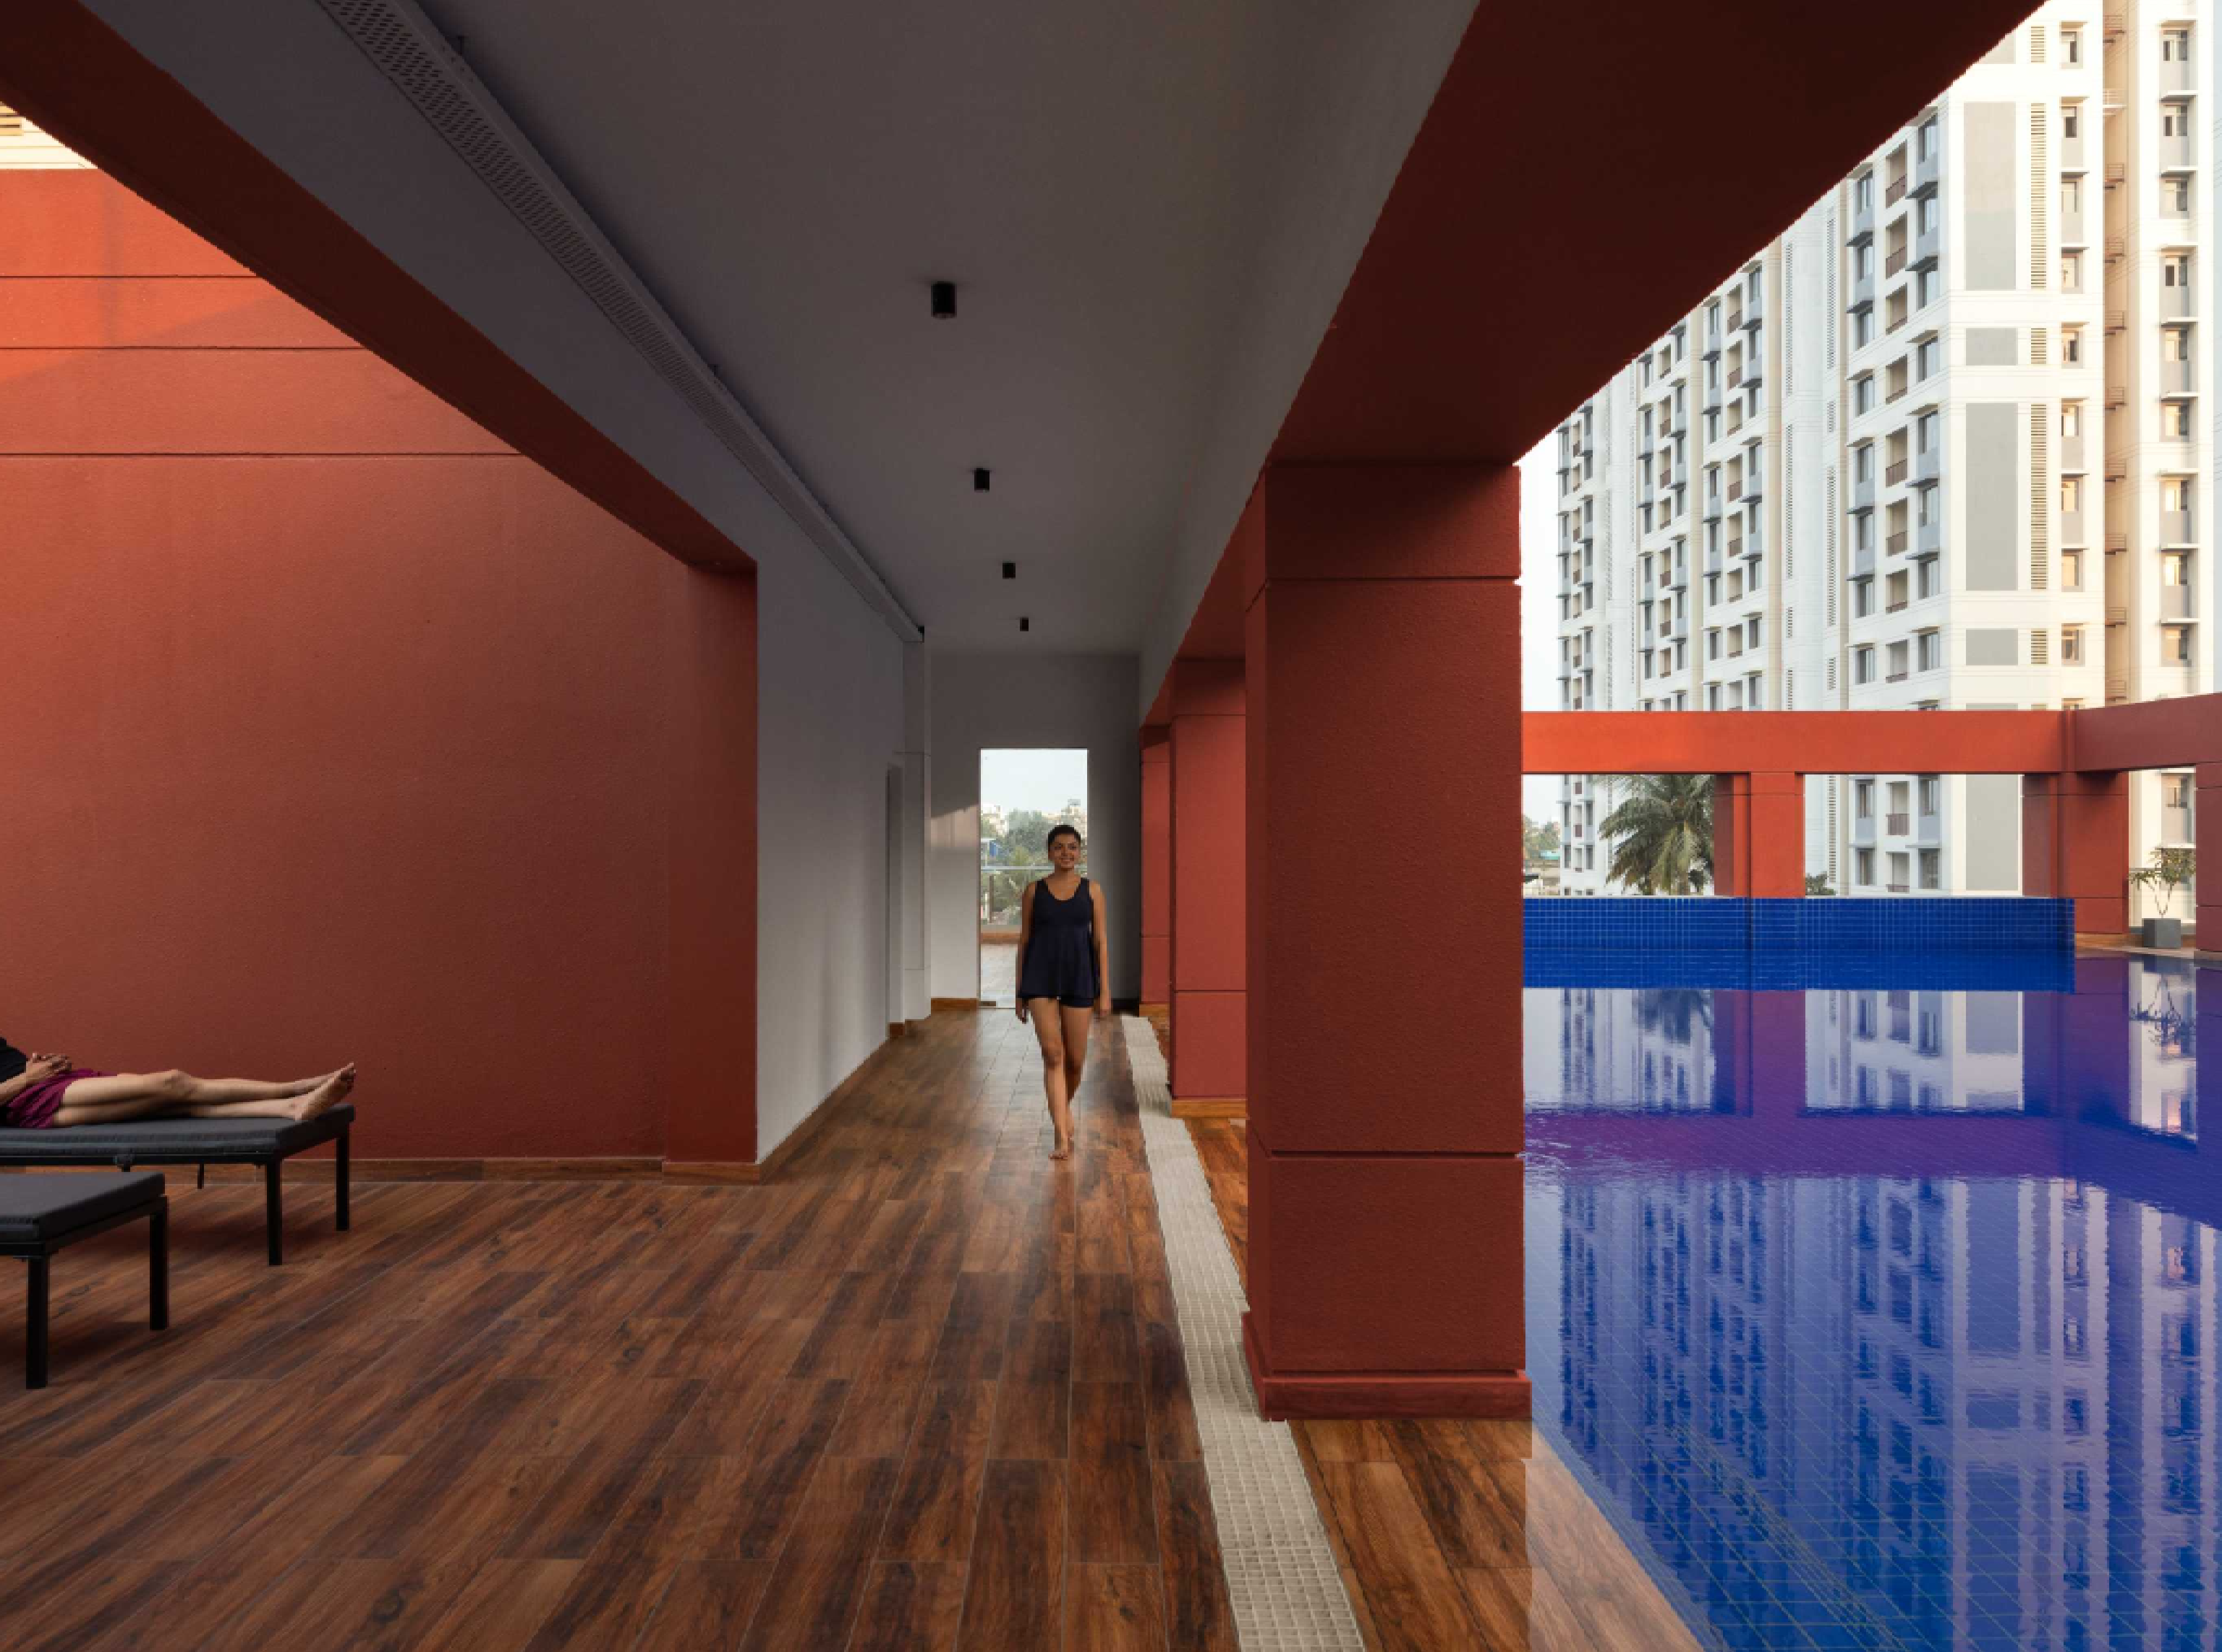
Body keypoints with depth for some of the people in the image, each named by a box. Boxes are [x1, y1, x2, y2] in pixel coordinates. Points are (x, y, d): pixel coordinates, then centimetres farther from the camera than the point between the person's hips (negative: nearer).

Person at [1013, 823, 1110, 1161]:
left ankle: (1064, 1106, 38)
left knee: (1075, 1059, 7)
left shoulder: (1092, 889, 3)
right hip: (1041, 978, -1)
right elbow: (1024, 940, 7)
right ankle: (1062, 1137, -9)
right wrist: (1020, 992, 6)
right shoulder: (1034, 890, 4)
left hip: (1079, 977, 1)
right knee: (1053, 1054, -11)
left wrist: (1105, 991, -4)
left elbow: (1100, 941, 2)